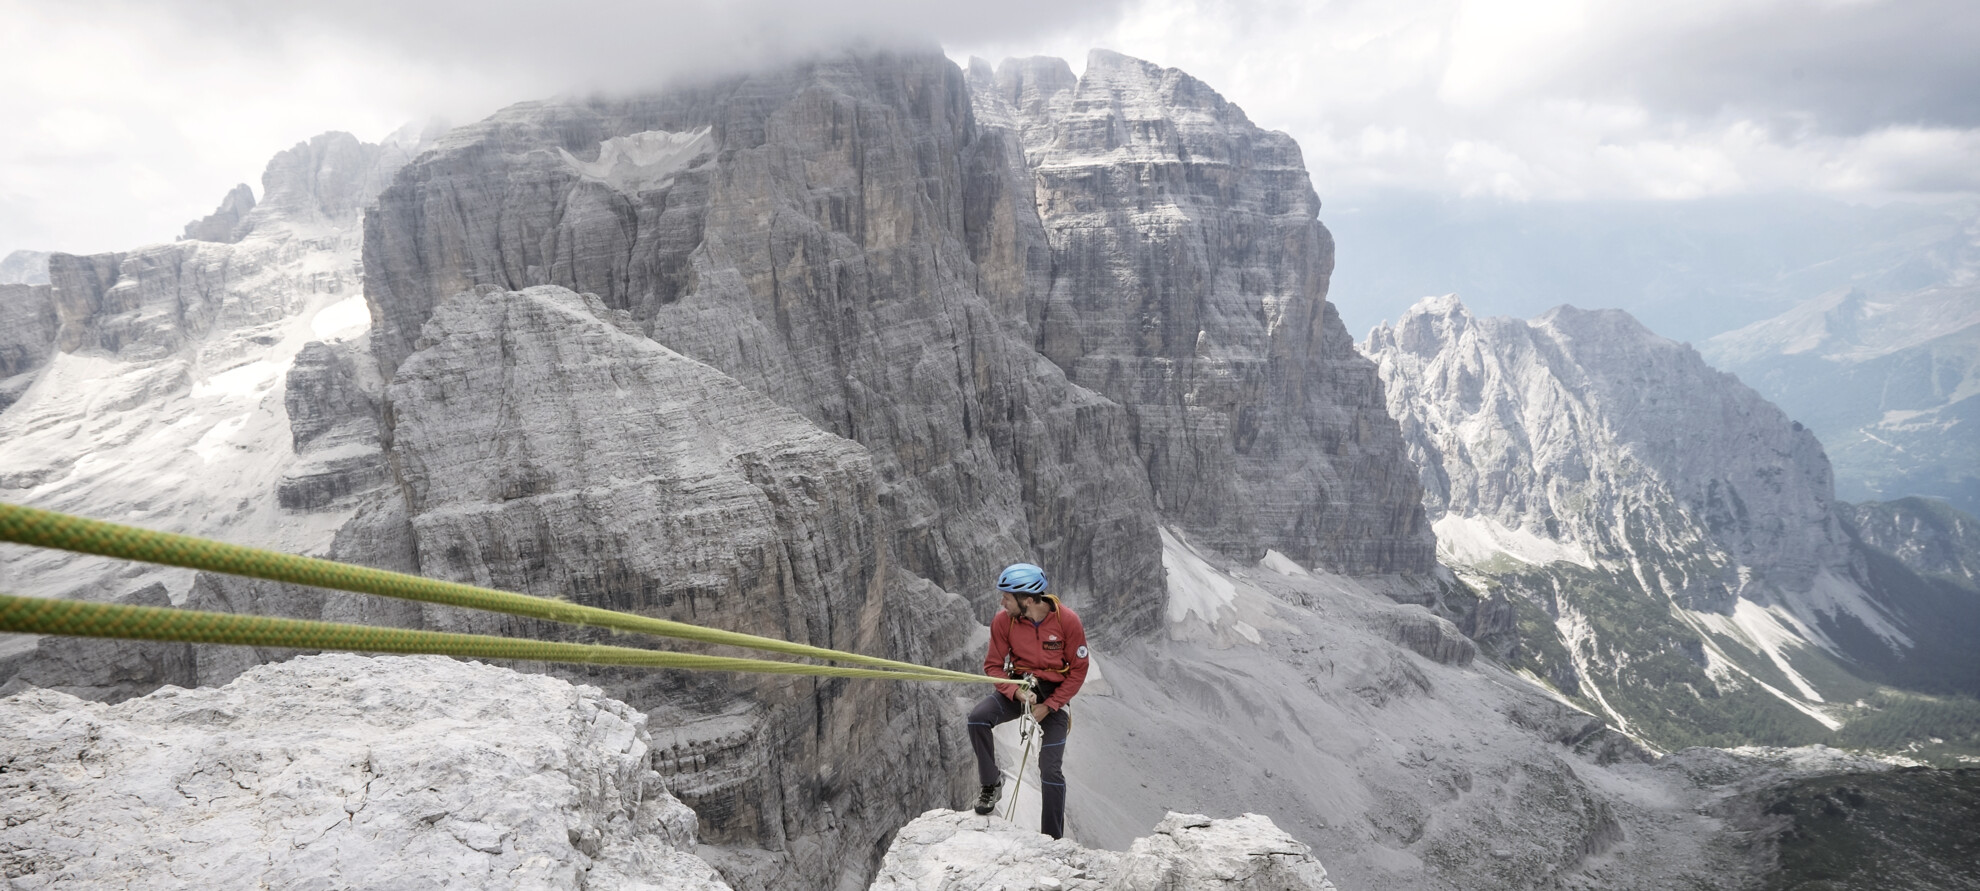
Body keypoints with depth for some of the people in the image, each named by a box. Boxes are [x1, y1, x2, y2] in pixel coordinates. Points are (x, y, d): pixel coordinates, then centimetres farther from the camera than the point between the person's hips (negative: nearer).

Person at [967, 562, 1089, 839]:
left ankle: (1053, 839, 13)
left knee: (1051, 770, -3)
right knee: (977, 717, -26)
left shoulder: (1067, 621, -19)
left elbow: (1078, 670, -10)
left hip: (1054, 693, -2)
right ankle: (991, 785, -6)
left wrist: (1049, 706, -16)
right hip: (1017, 686, 2)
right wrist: (1017, 692, -22)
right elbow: (993, 665, -4)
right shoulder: (1003, 620, -14)